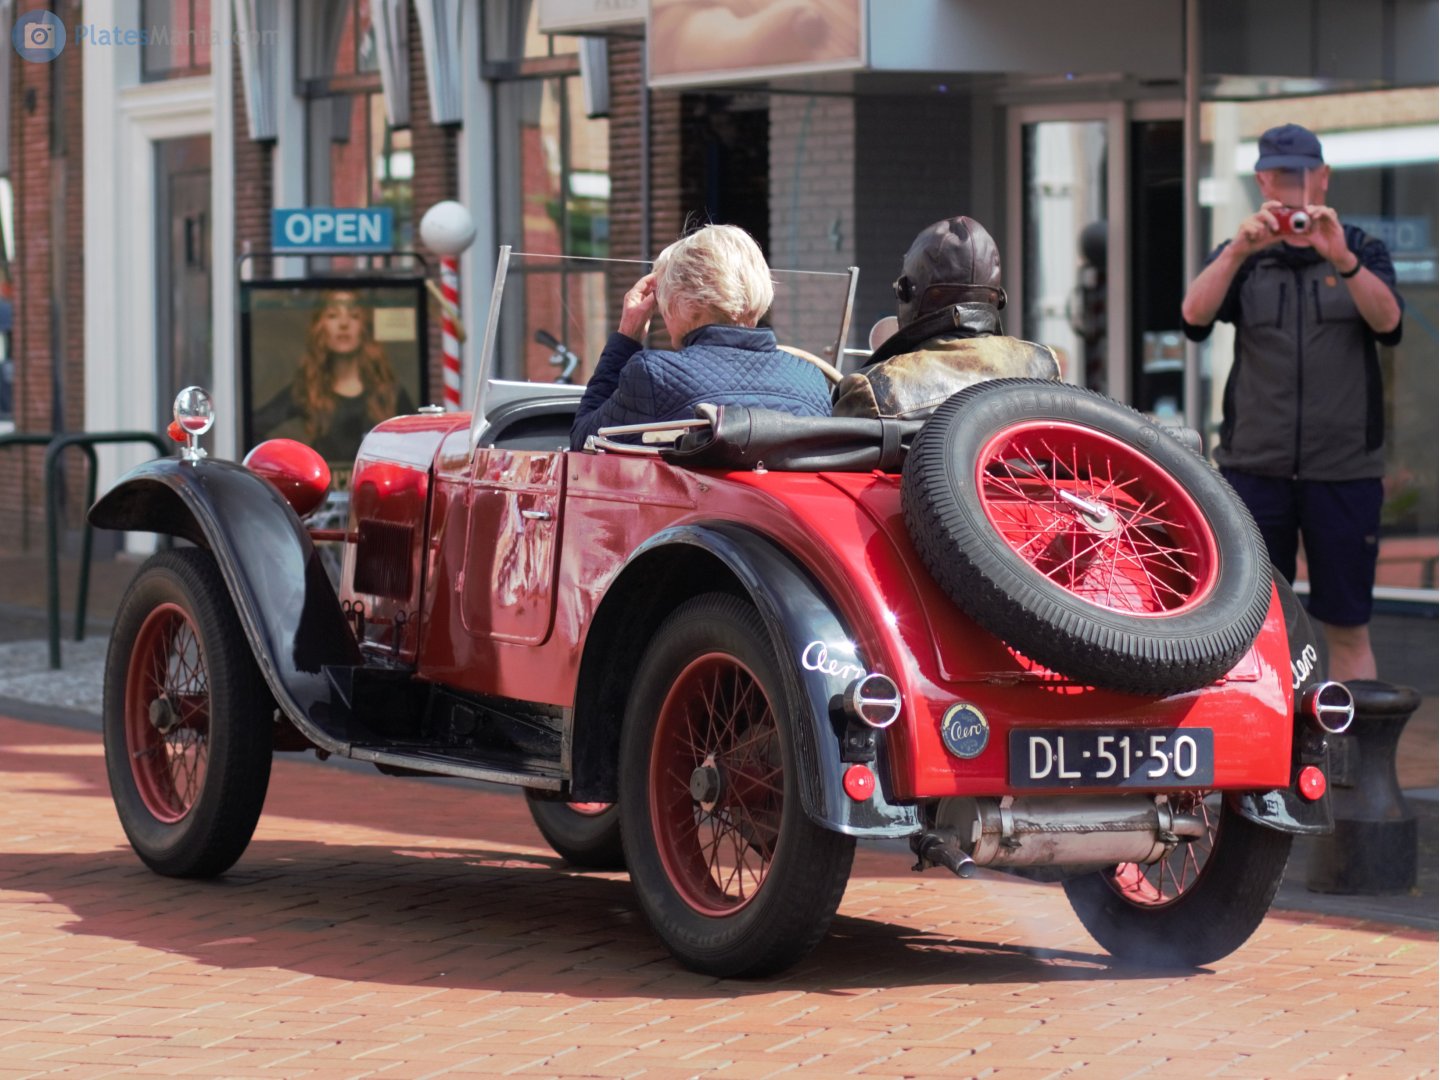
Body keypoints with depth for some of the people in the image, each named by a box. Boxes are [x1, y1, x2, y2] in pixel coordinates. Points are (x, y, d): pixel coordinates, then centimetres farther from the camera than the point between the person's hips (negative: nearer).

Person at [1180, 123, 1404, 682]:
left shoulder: (1362, 252, 8)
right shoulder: (1241, 258, 10)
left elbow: (1387, 320, -12)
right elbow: (1195, 314, -10)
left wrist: (1341, 260, -32)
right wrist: (1240, 250, -28)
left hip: (1343, 468, -1)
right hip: (1255, 465, 1)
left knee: (1348, 629, 2)